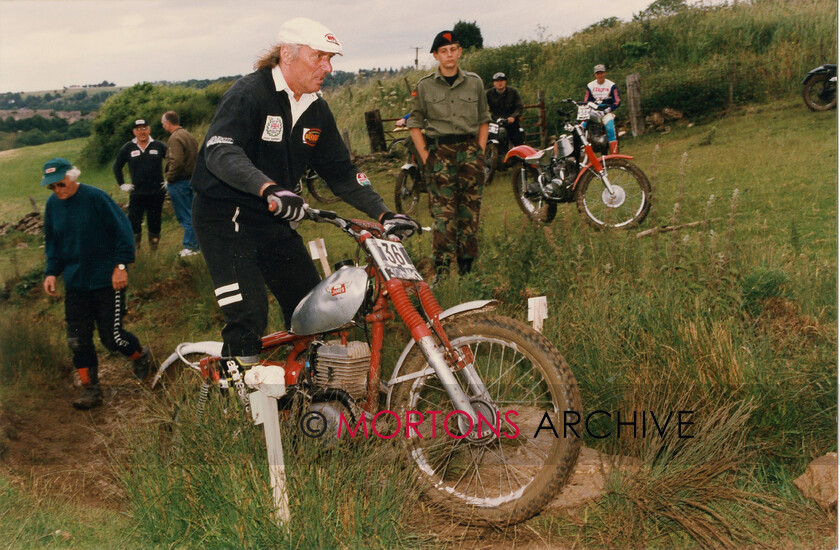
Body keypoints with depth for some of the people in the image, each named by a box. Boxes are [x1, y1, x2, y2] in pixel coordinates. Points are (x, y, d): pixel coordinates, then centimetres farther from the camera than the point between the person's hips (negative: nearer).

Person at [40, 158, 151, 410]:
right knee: (78, 339, 3)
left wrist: (121, 265, -13)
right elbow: (52, 242, 17)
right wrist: (52, 272, 5)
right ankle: (91, 389, 16)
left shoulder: (95, 197, -14)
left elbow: (122, 230, -11)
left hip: (107, 281, -6)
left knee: (111, 336, -3)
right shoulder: (52, 205, 4)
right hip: (75, 283, 6)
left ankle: (141, 356, 28)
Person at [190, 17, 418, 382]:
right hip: (224, 215, -7)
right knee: (248, 315, -19)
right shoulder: (249, 93, -17)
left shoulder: (317, 111, 7)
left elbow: (340, 172, 10)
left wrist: (383, 214, -3)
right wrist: (269, 189, -50)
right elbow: (220, 151, -33)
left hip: (274, 217, 7)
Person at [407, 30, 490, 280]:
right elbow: (415, 123, 8)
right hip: (439, 151, -2)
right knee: (443, 212, -8)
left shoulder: (474, 82, 10)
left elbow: (483, 119, 16)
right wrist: (425, 156, 0)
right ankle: (441, 268, -3)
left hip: (470, 149, 2)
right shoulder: (425, 86, 4)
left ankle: (467, 267, 11)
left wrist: (480, 151, 6)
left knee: (470, 211, 3)